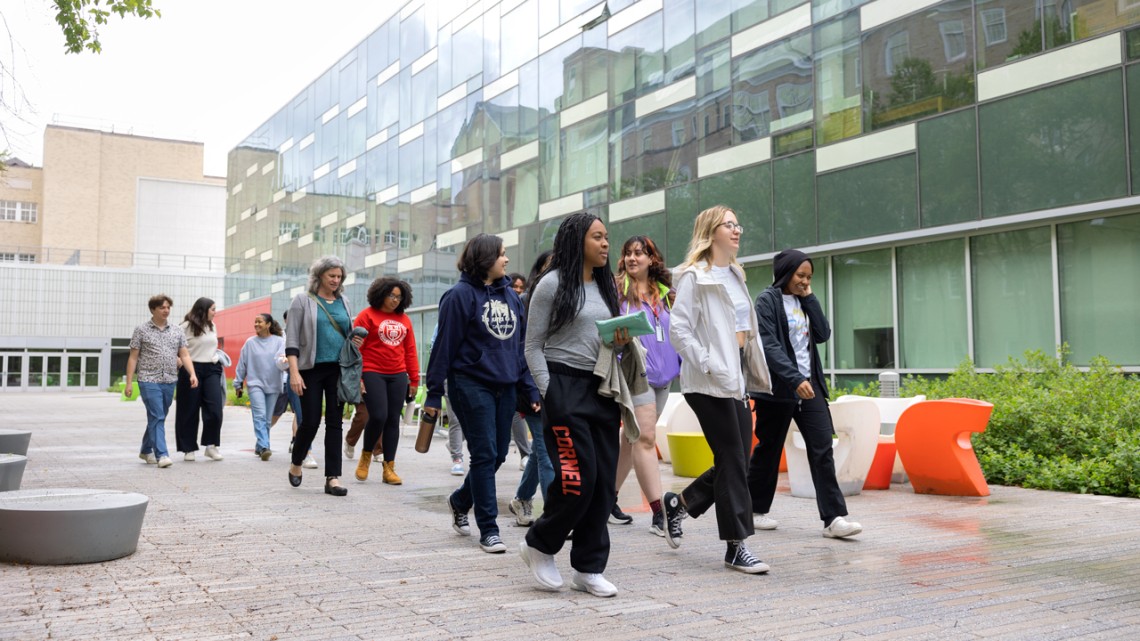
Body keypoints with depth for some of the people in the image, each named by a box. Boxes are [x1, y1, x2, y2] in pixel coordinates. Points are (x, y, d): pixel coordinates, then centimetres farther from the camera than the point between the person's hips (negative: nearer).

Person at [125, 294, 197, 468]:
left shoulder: (177, 332, 12)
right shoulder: (141, 330, 3)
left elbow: (184, 355, 9)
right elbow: (133, 358, 3)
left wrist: (192, 374, -8)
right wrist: (129, 383, -2)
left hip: (170, 382, 4)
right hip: (149, 381, -4)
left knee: (157, 418, 14)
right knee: (157, 418, -12)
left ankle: (146, 450, 31)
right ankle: (161, 455, -15)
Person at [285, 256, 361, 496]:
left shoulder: (343, 302, 12)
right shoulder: (303, 300, 0)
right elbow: (292, 340, -5)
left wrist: (356, 343, 0)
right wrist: (294, 372, -15)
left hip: (338, 369, 4)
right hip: (311, 369, -4)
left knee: (335, 422, 2)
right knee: (311, 421, -2)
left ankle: (333, 478, 3)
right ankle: (296, 465, 24)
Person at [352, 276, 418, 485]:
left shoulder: (404, 319, 11)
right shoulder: (367, 315, -2)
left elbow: (410, 350, 13)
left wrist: (414, 379, 11)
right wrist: (356, 377, -9)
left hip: (398, 376, 4)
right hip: (373, 373, -4)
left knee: (393, 420, 4)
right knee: (378, 416, -13)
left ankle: (389, 468, 10)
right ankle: (366, 455, 14)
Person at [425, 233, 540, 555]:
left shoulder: (510, 295, 12)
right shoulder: (461, 295, -7)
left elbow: (521, 345, 15)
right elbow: (444, 345, -7)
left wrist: (530, 389, 10)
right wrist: (434, 393, -8)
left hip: (505, 387, 7)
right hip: (471, 384, -6)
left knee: (499, 454, 10)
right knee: (485, 455, -5)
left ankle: (460, 501, 35)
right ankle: (488, 529, 5)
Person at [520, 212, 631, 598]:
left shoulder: (606, 286, 15)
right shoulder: (553, 284, -4)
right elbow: (533, 348, -5)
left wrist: (621, 343, 1)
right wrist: (548, 394, -12)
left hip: (602, 389, 7)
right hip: (565, 387, -6)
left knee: (603, 481, 3)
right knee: (578, 477, -12)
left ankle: (588, 568, 13)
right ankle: (539, 545, 12)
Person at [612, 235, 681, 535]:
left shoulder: (666, 295, 15)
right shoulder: (617, 291, 0)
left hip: (662, 375, 6)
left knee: (633, 438, 12)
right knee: (646, 437, -13)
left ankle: (609, 499, 23)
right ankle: (659, 513, -13)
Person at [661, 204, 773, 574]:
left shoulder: (735, 275, 18)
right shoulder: (694, 277, -9)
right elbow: (679, 331, -15)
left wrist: (751, 374, 17)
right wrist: (711, 366, -20)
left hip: (736, 380, 9)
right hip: (710, 383, -9)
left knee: (736, 461, 8)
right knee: (733, 461, -6)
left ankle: (678, 503, 27)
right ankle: (736, 547, 4)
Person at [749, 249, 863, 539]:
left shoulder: (803, 302, 14)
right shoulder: (767, 300, -6)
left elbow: (823, 335, 5)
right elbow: (769, 346, -16)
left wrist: (810, 299, 1)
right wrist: (795, 379, -24)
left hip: (809, 385, 6)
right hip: (778, 387, -6)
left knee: (823, 449, -4)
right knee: (769, 449, 6)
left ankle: (834, 518, -7)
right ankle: (756, 510, 23)